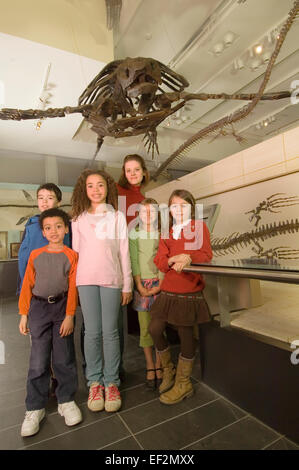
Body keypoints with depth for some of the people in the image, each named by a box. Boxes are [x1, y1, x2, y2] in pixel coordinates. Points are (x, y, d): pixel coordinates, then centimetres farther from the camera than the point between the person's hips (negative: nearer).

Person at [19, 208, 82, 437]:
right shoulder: (35, 255, 4)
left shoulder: (71, 255, -2)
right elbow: (28, 285, 6)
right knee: (38, 360, 7)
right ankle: (35, 408, 24)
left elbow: (72, 287, -4)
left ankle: (66, 401, 27)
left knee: (64, 358, 7)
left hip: (62, 307, -1)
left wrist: (70, 316, -8)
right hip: (39, 308, 1)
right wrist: (24, 314, 3)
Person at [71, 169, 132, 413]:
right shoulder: (78, 219, 10)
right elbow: (75, 251, 9)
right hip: (86, 279, 1)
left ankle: (111, 382, 19)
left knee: (110, 332, 3)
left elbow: (124, 252, 5)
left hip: (111, 279, -1)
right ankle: (95, 382, 22)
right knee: (92, 332, 5)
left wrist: (127, 284, 3)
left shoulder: (117, 217, 7)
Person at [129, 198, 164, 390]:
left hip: (159, 283, 0)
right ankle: (150, 367, 19)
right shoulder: (135, 234, 6)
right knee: (145, 326, 4)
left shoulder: (162, 235, 4)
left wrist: (159, 285, -9)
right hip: (142, 283, 1)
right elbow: (133, 261, 0)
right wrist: (139, 286, -6)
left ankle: (158, 366, 17)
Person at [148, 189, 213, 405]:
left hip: (190, 292, -4)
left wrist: (188, 258, -27)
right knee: (154, 329, 2)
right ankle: (168, 369, 30)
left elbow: (206, 254, -8)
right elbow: (160, 261, 3)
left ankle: (183, 383, 28)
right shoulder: (167, 233, 14)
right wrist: (173, 259, -18)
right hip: (168, 291, 5)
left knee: (186, 335, 6)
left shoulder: (199, 226, 2)